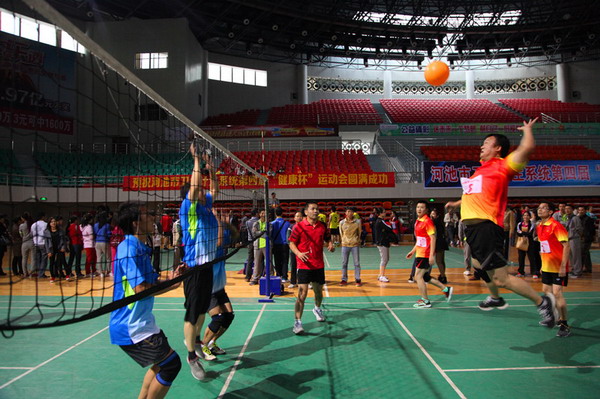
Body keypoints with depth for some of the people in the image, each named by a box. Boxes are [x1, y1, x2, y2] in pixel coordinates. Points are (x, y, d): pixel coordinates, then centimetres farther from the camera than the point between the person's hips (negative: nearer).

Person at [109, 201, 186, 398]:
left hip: (142, 322, 10)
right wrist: (170, 284, -12)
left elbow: (153, 282, 13)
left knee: (161, 363, 22)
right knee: (171, 363, -8)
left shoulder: (141, 248, 10)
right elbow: (140, 288, -26)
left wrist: (172, 278, -4)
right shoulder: (129, 249, -21)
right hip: (131, 327, -10)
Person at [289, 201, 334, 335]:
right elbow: (291, 243, -4)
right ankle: (297, 322, -5)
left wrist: (331, 245, -6)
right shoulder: (299, 226, -8)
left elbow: (328, 239, 17)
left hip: (319, 265, 5)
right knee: (302, 293, -12)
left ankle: (317, 309, 49)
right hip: (304, 265, -5)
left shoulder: (322, 226, 5)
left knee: (318, 291, 19)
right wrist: (298, 253, -23)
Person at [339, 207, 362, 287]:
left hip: (355, 245, -1)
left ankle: (357, 279, 13)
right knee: (344, 263, 5)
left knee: (357, 263, 3)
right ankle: (344, 279, 15)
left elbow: (359, 232, 10)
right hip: (345, 245, 1)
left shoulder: (357, 222, -1)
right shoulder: (342, 222, 0)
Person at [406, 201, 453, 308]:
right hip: (419, 254, 9)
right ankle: (446, 289, 26)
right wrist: (413, 251, 21)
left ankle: (425, 301, 7)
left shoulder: (427, 221, -13)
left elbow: (433, 238, -17)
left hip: (425, 255, -9)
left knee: (418, 276, -4)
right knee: (424, 277, 16)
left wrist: (431, 255, -21)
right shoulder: (417, 221, 13)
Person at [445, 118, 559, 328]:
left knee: (501, 279, -9)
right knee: (479, 266, 26)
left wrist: (527, 129, -1)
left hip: (486, 226, -9)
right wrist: (457, 203, 39)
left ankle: (542, 302, 9)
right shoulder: (482, 169, 20)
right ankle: (495, 298, 50)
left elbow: (527, 147, -19)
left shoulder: (503, 166, -5)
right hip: (473, 226, 9)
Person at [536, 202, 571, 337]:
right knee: (547, 291, 14)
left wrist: (563, 266, -23)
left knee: (557, 293, -10)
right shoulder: (539, 227, 8)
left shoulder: (556, 226, -16)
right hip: (546, 267, 8)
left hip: (558, 267, -8)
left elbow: (566, 246, -18)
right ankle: (554, 318, 30)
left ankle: (564, 325, 1)